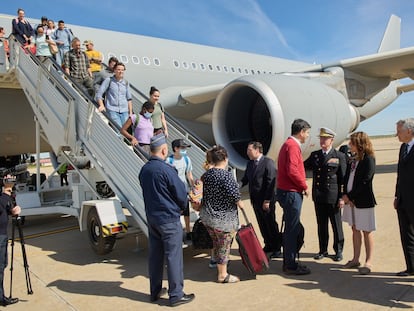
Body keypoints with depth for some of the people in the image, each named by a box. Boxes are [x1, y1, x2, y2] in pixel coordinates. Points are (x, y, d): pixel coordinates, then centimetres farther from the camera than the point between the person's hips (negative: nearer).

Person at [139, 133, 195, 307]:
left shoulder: (144, 170, 3)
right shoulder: (166, 169, -19)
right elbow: (181, 195, -13)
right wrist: (181, 206, 7)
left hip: (151, 218, 7)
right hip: (169, 219, -7)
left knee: (154, 255, 15)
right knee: (173, 257, 2)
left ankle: (155, 292, 27)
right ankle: (176, 295, 11)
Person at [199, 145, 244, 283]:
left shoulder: (206, 174, 3)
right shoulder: (226, 175, -19)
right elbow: (233, 194, -26)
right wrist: (239, 203, -8)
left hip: (207, 215, 7)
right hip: (223, 218, -7)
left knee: (216, 243, 21)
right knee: (224, 245, 8)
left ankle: (220, 270, 37)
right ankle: (223, 275, 20)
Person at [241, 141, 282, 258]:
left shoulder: (268, 162, -14)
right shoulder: (250, 163, 10)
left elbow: (271, 183, -17)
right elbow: (246, 179, 13)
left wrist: (267, 200, -19)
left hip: (267, 201, -7)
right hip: (255, 200, 7)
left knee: (271, 224, 4)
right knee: (262, 224, 15)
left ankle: (277, 248, 18)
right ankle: (268, 245, 29)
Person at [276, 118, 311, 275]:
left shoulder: (289, 144, 17)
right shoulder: (292, 145, -15)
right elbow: (292, 171, -24)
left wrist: (302, 186, 13)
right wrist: (304, 186, -11)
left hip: (287, 191, 10)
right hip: (291, 193, -10)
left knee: (291, 229, 16)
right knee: (292, 230, -2)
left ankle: (288, 262, 26)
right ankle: (290, 265, 8)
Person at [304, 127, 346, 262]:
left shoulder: (339, 156, -2)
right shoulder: (314, 155, 10)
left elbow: (343, 179, -4)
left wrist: (342, 197, -8)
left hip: (333, 196, -3)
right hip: (318, 196, 4)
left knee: (336, 225, 8)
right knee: (321, 225, 12)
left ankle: (338, 251, 23)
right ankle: (323, 250, 25)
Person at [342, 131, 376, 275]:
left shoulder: (368, 160, -12)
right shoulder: (352, 159, 9)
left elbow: (364, 182, -17)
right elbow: (347, 178, 8)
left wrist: (349, 196, -14)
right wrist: (345, 195, -5)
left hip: (363, 201, -7)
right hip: (350, 200, 7)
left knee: (366, 231, 3)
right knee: (355, 229, 14)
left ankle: (368, 262, 14)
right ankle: (355, 259, 25)